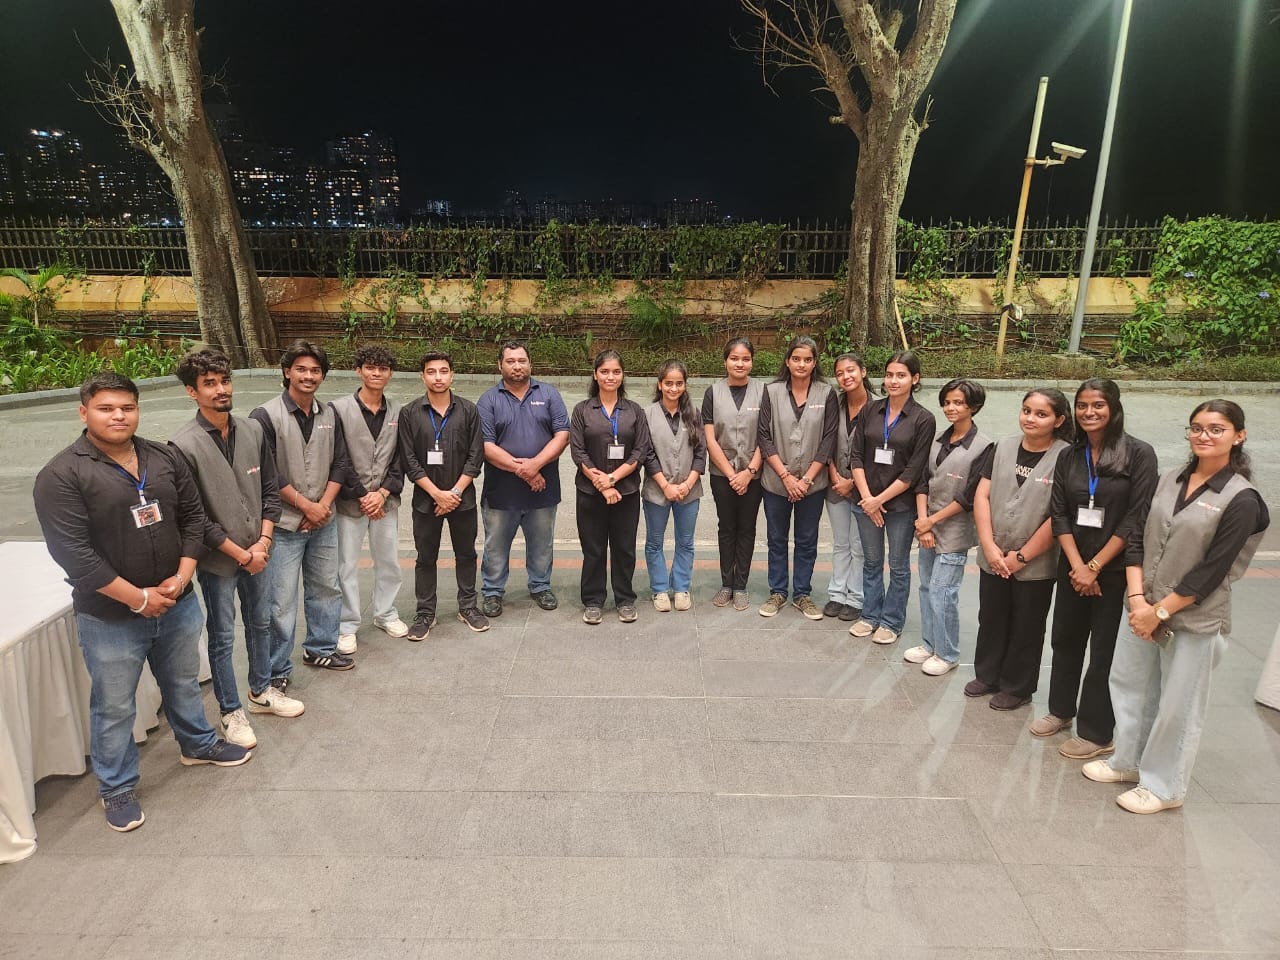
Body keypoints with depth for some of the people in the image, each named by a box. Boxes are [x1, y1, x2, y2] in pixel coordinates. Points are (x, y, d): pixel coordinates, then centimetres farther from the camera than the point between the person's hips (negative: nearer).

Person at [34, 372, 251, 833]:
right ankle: (117, 788, 30)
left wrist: (181, 577, -8)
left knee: (184, 683, 23)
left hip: (177, 603, 5)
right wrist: (138, 598, -18)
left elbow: (193, 516, 4)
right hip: (110, 617, -4)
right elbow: (73, 553, -20)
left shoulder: (165, 458, 1)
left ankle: (197, 744, 45)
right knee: (114, 707, 11)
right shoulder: (62, 475, -15)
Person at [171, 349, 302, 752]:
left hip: (257, 552, 5)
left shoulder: (252, 430, -1)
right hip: (217, 559, -5)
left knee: (260, 624, 20)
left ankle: (262, 691, 40)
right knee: (222, 637, 9)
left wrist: (264, 541, -5)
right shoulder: (184, 445, -17)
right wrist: (241, 554, -13)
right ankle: (231, 712, 26)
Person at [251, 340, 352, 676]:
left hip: (323, 522, 6)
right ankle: (276, 670, 15)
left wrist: (323, 505, -5)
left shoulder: (329, 415, 6)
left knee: (326, 588, 17)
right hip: (284, 524, -5)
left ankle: (320, 648, 36)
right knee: (281, 600, 0)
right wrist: (306, 505, -13)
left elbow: (339, 463, 7)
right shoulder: (266, 416, -10)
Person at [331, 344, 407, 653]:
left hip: (385, 500, 3)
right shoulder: (340, 408, -6)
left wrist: (383, 493, -8)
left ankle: (385, 614, 31)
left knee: (389, 561, 12)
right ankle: (347, 626, 17)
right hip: (350, 501, -3)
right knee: (346, 566, 4)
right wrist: (362, 495, -11)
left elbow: (401, 458, 2)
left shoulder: (398, 411, 3)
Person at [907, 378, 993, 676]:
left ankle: (947, 654, 14)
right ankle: (929, 644, 29)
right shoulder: (939, 440, 7)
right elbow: (923, 483, 6)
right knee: (927, 589, 14)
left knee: (941, 592, -3)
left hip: (954, 532, -6)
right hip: (927, 527, 6)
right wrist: (922, 522, -6)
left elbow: (970, 498, -13)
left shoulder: (983, 446, -11)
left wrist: (932, 520, -10)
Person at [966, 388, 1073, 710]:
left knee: (1026, 628, 12)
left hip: (1035, 566, -4)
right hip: (993, 559, 4)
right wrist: (989, 546, -10)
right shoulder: (1002, 448, 0)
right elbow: (982, 496, -2)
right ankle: (986, 675, 37)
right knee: (991, 620, 18)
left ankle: (1017, 688, 30)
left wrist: (1021, 556, -13)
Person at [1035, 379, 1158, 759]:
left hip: (1116, 569, -4)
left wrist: (1095, 566, -14)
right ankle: (1061, 709, 34)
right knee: (1065, 638, 15)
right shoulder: (1069, 457, 5)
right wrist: (1077, 565, -10)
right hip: (1073, 566, 5)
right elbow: (1059, 514, 1)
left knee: (1105, 651, 5)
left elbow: (1136, 520, -14)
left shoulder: (1139, 454, -9)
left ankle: (1096, 733, 18)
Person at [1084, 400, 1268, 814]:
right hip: (1145, 608, 6)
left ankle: (1163, 786, 25)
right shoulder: (1170, 480, 4)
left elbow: (1211, 571, -16)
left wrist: (1160, 611, -14)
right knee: (1127, 681, 16)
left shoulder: (1241, 500, -13)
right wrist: (1137, 598, -8)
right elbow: (1138, 539, 2)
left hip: (1194, 618, -6)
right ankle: (1128, 760, 36)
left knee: (1177, 705, 7)